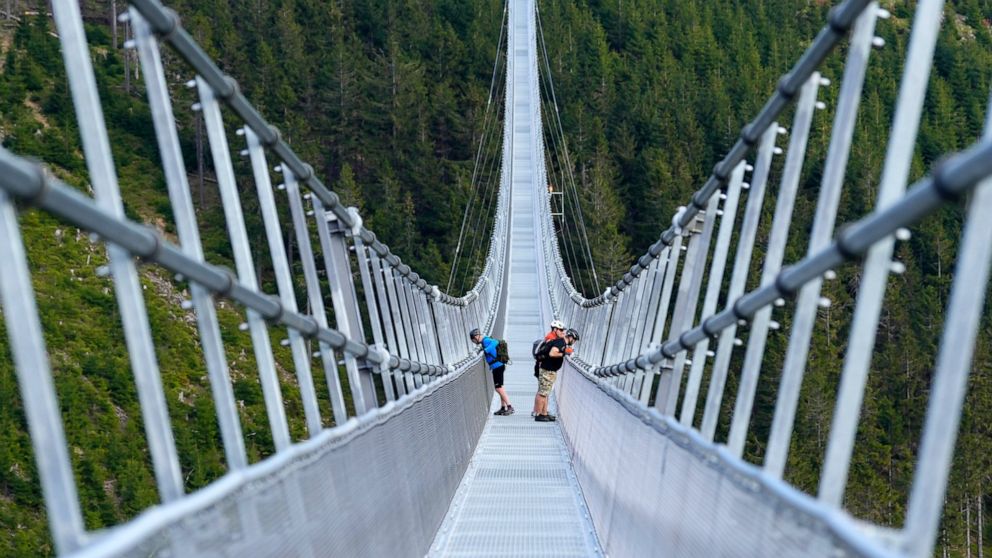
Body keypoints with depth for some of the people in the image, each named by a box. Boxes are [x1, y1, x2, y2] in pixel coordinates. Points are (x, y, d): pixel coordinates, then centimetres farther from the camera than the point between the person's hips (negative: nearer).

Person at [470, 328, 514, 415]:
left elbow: (495, 342, -33)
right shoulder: (485, 341, 15)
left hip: (497, 366, -10)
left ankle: (509, 407, -7)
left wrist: (486, 350, -40)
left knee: (498, 388, -9)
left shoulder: (486, 340, -15)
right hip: (497, 366, 10)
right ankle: (503, 408, 19)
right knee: (499, 388, 14)